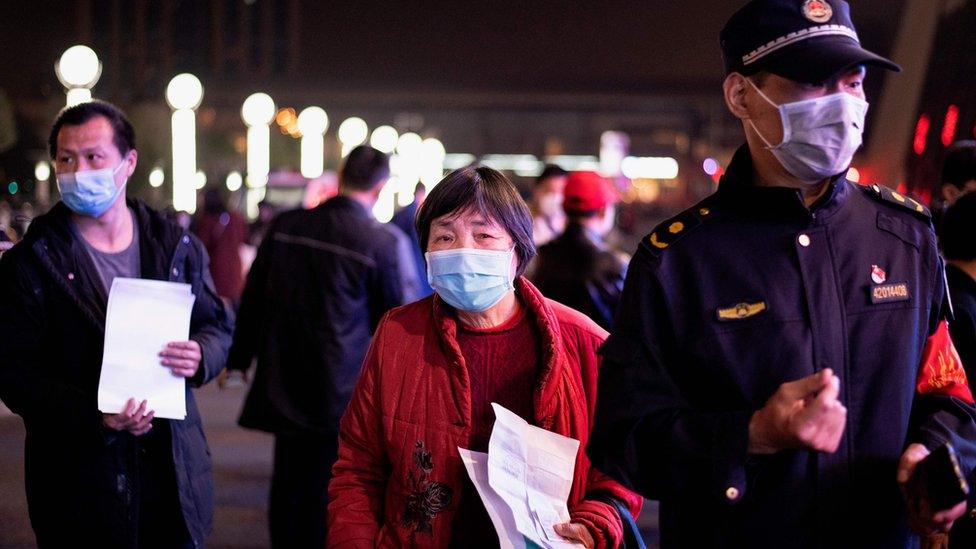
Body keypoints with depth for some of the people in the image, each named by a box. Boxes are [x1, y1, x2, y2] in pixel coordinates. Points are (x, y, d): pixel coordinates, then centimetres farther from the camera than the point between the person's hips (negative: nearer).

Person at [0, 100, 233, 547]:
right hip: (79, 475, -3)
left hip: (173, 466, 3)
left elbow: (218, 326, 14)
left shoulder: (177, 247, 6)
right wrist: (94, 414, -22)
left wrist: (200, 356, -10)